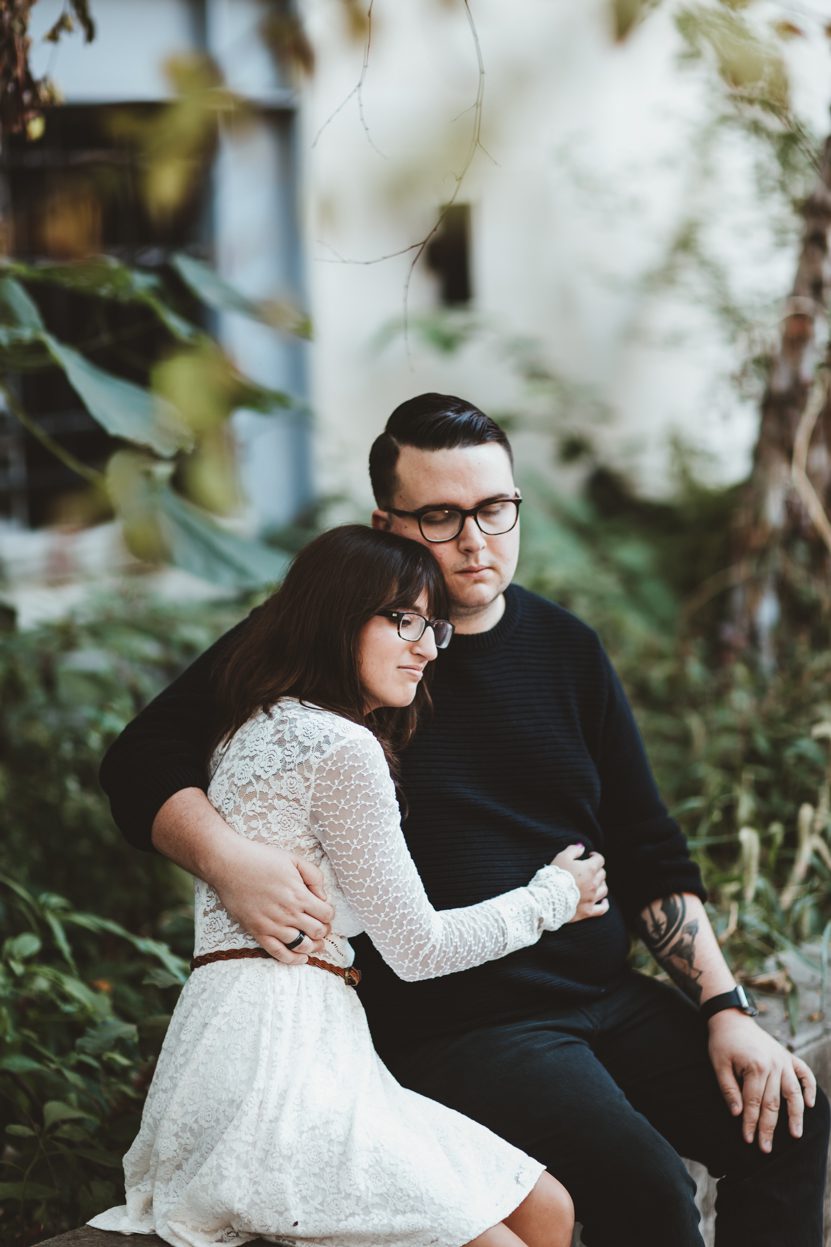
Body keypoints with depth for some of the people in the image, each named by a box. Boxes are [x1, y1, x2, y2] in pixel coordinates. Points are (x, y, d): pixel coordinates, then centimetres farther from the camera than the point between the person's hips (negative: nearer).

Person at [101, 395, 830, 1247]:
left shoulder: (565, 648, 10)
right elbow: (142, 763, -6)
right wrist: (229, 862, -26)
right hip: (449, 1029, -6)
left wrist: (724, 1007, 1)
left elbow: (649, 856, 13)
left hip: (607, 994, 6)